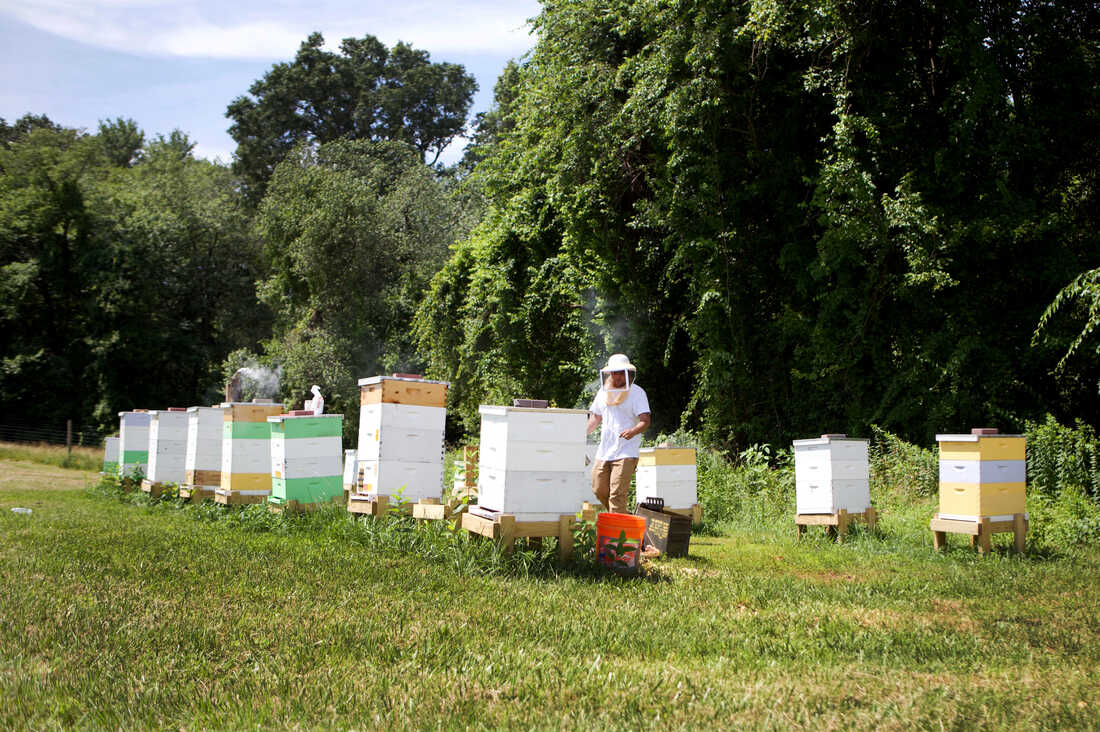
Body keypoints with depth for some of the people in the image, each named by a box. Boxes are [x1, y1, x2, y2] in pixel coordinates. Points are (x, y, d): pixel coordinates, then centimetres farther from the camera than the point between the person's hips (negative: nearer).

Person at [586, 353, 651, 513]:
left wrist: (633, 431, -36)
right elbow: (596, 418, 22)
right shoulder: (603, 392, 11)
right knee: (599, 490, 11)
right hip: (604, 451, 7)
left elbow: (645, 421, -16)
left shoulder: (637, 392, -6)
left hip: (626, 453, -7)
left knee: (617, 494, -14)